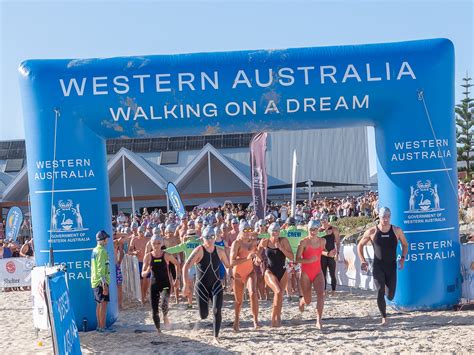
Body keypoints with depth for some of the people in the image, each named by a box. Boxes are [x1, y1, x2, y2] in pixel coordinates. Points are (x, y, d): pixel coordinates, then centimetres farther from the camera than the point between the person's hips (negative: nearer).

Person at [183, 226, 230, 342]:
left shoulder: (220, 251, 1)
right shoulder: (199, 250, -11)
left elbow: (228, 265, 17)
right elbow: (186, 267, -17)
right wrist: (186, 285, -22)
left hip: (216, 285, 2)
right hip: (201, 286, -2)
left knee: (217, 311, -16)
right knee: (204, 315, -1)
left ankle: (216, 337, -3)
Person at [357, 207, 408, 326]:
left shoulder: (396, 231, -3)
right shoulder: (372, 232, -5)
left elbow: (405, 245, 12)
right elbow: (360, 245, 7)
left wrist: (403, 258, -2)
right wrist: (363, 261, -3)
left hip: (391, 266, 1)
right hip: (378, 267, -1)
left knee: (390, 296, 2)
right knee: (380, 292, -13)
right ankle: (384, 317, 1)